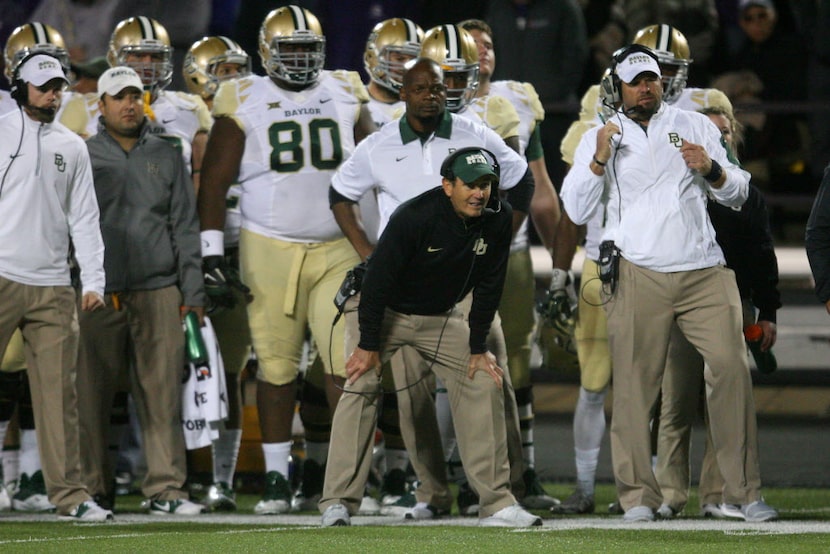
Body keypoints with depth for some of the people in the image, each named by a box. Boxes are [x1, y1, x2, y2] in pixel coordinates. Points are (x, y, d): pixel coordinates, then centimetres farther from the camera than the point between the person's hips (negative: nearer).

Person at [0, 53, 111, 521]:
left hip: (53, 286, 3)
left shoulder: (72, 148, 15)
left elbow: (84, 219, 14)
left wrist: (94, 280, 3)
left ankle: (70, 494, 2)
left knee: (59, 391, 1)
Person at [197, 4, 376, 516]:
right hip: (270, 250, -1)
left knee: (346, 360, -8)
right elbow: (215, 182, 3)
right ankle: (277, 478, 8)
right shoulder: (244, 104, 2)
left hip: (338, 249, 1)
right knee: (277, 365, 2)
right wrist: (212, 249, -5)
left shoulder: (346, 98, 10)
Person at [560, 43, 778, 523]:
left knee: (732, 368, -10)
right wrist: (599, 160, -9)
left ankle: (745, 490, -6)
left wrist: (711, 170, -5)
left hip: (705, 272, 1)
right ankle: (638, 493, -1)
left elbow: (738, 193, 15)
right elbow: (577, 211, 3)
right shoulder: (599, 139, 12)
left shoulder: (697, 126, 16)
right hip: (638, 277, -1)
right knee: (635, 383, -7)